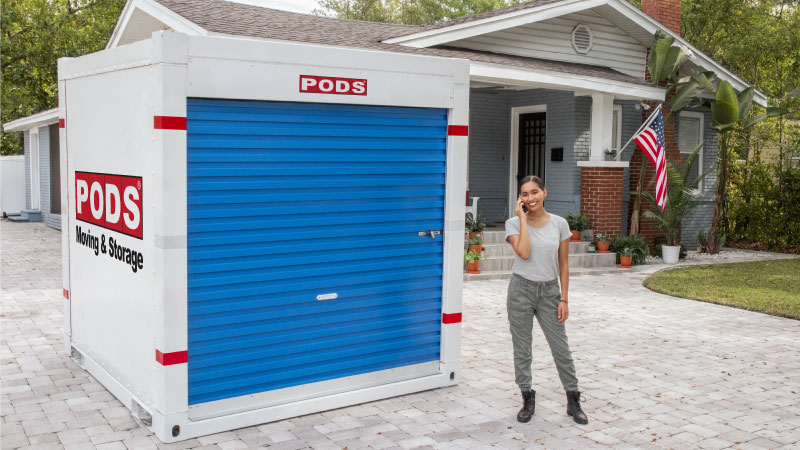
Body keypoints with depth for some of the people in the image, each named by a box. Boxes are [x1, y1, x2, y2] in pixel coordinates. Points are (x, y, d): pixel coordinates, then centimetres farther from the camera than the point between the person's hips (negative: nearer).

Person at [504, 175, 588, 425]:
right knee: (522, 348, 6)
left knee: (561, 347, 6)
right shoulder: (514, 223, -6)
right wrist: (523, 218, -17)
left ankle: (573, 401, 20)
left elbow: (563, 264, 2)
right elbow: (524, 253, -23)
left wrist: (564, 299, -1)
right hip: (521, 289, -1)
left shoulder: (559, 224, -2)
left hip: (549, 291, 1)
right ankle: (528, 399, 21)